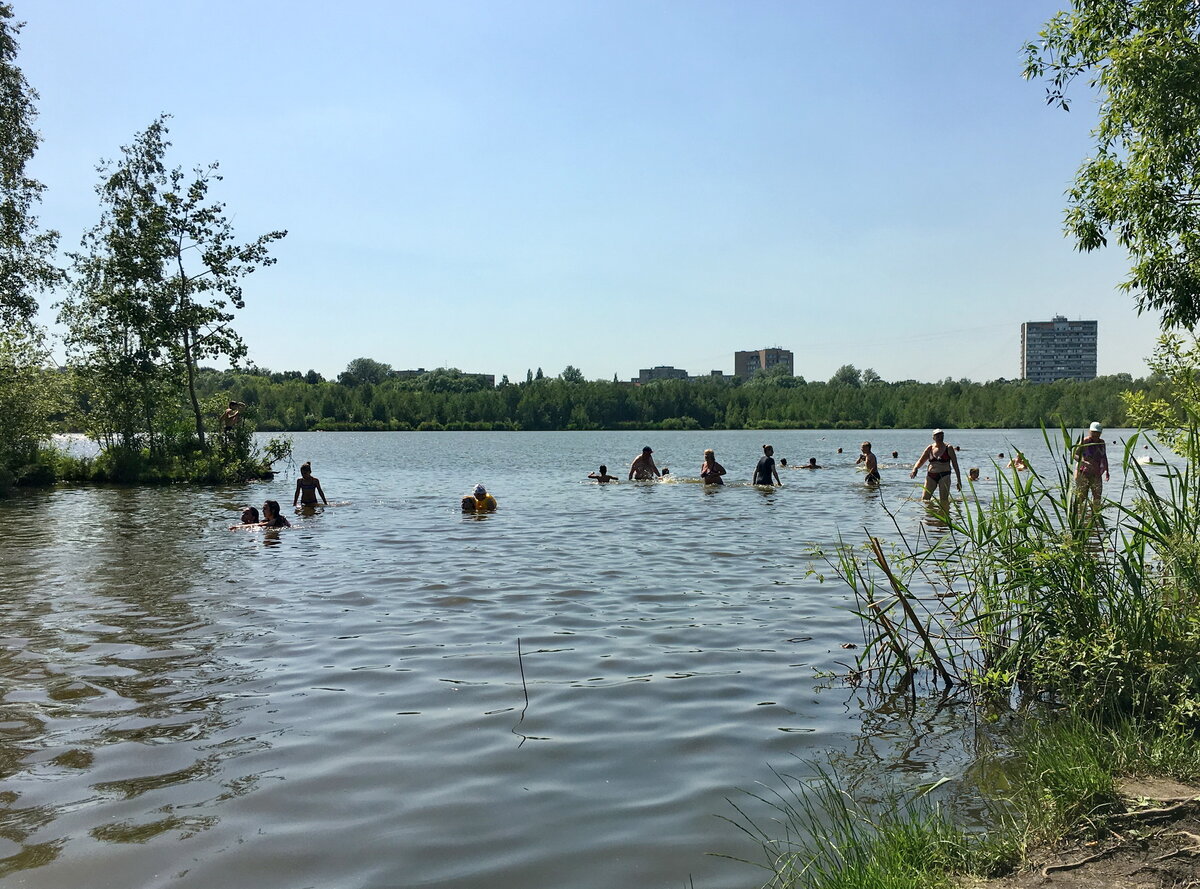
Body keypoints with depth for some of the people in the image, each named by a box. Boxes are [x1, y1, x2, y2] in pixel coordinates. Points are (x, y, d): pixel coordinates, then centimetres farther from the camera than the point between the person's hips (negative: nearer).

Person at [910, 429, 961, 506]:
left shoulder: (948, 448, -1)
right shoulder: (930, 448, 9)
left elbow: (955, 464, 1)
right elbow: (921, 461, 9)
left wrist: (959, 480, -1)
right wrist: (915, 469, -13)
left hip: (944, 476, -4)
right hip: (931, 476, 4)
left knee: (944, 500, -12)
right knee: (924, 499, -2)